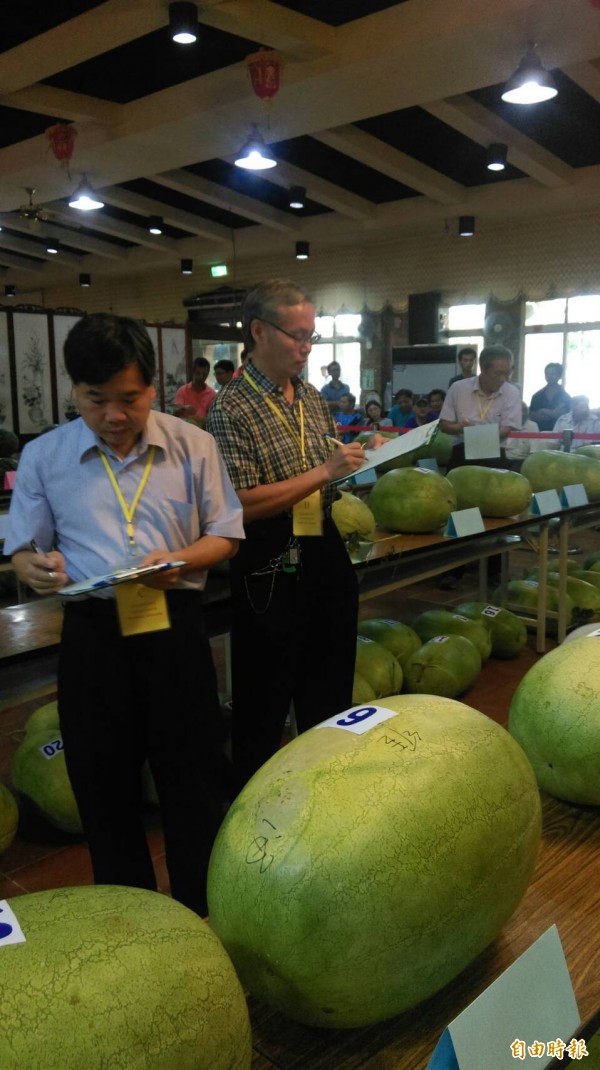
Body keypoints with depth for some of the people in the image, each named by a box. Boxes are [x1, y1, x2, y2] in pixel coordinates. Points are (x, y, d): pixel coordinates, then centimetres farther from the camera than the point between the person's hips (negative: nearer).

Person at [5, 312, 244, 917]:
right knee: (103, 781, 15)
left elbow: (225, 534, 3)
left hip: (174, 626, -1)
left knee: (191, 776, 9)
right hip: (92, 633, 1)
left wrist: (180, 561, -17)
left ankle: (200, 912, 32)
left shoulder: (192, 445, 0)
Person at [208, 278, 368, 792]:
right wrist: (325, 472, -21)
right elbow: (242, 503, -21)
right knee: (265, 699, 8)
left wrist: (359, 463, 1)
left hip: (328, 558, 7)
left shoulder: (313, 397, 9)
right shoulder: (232, 408, -14)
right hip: (272, 571, -7)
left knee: (330, 692, 20)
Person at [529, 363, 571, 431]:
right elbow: (532, 415, 3)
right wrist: (552, 413, -9)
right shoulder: (537, 396, 9)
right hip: (539, 432, 1)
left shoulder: (565, 396, 4)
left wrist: (545, 411, -5)